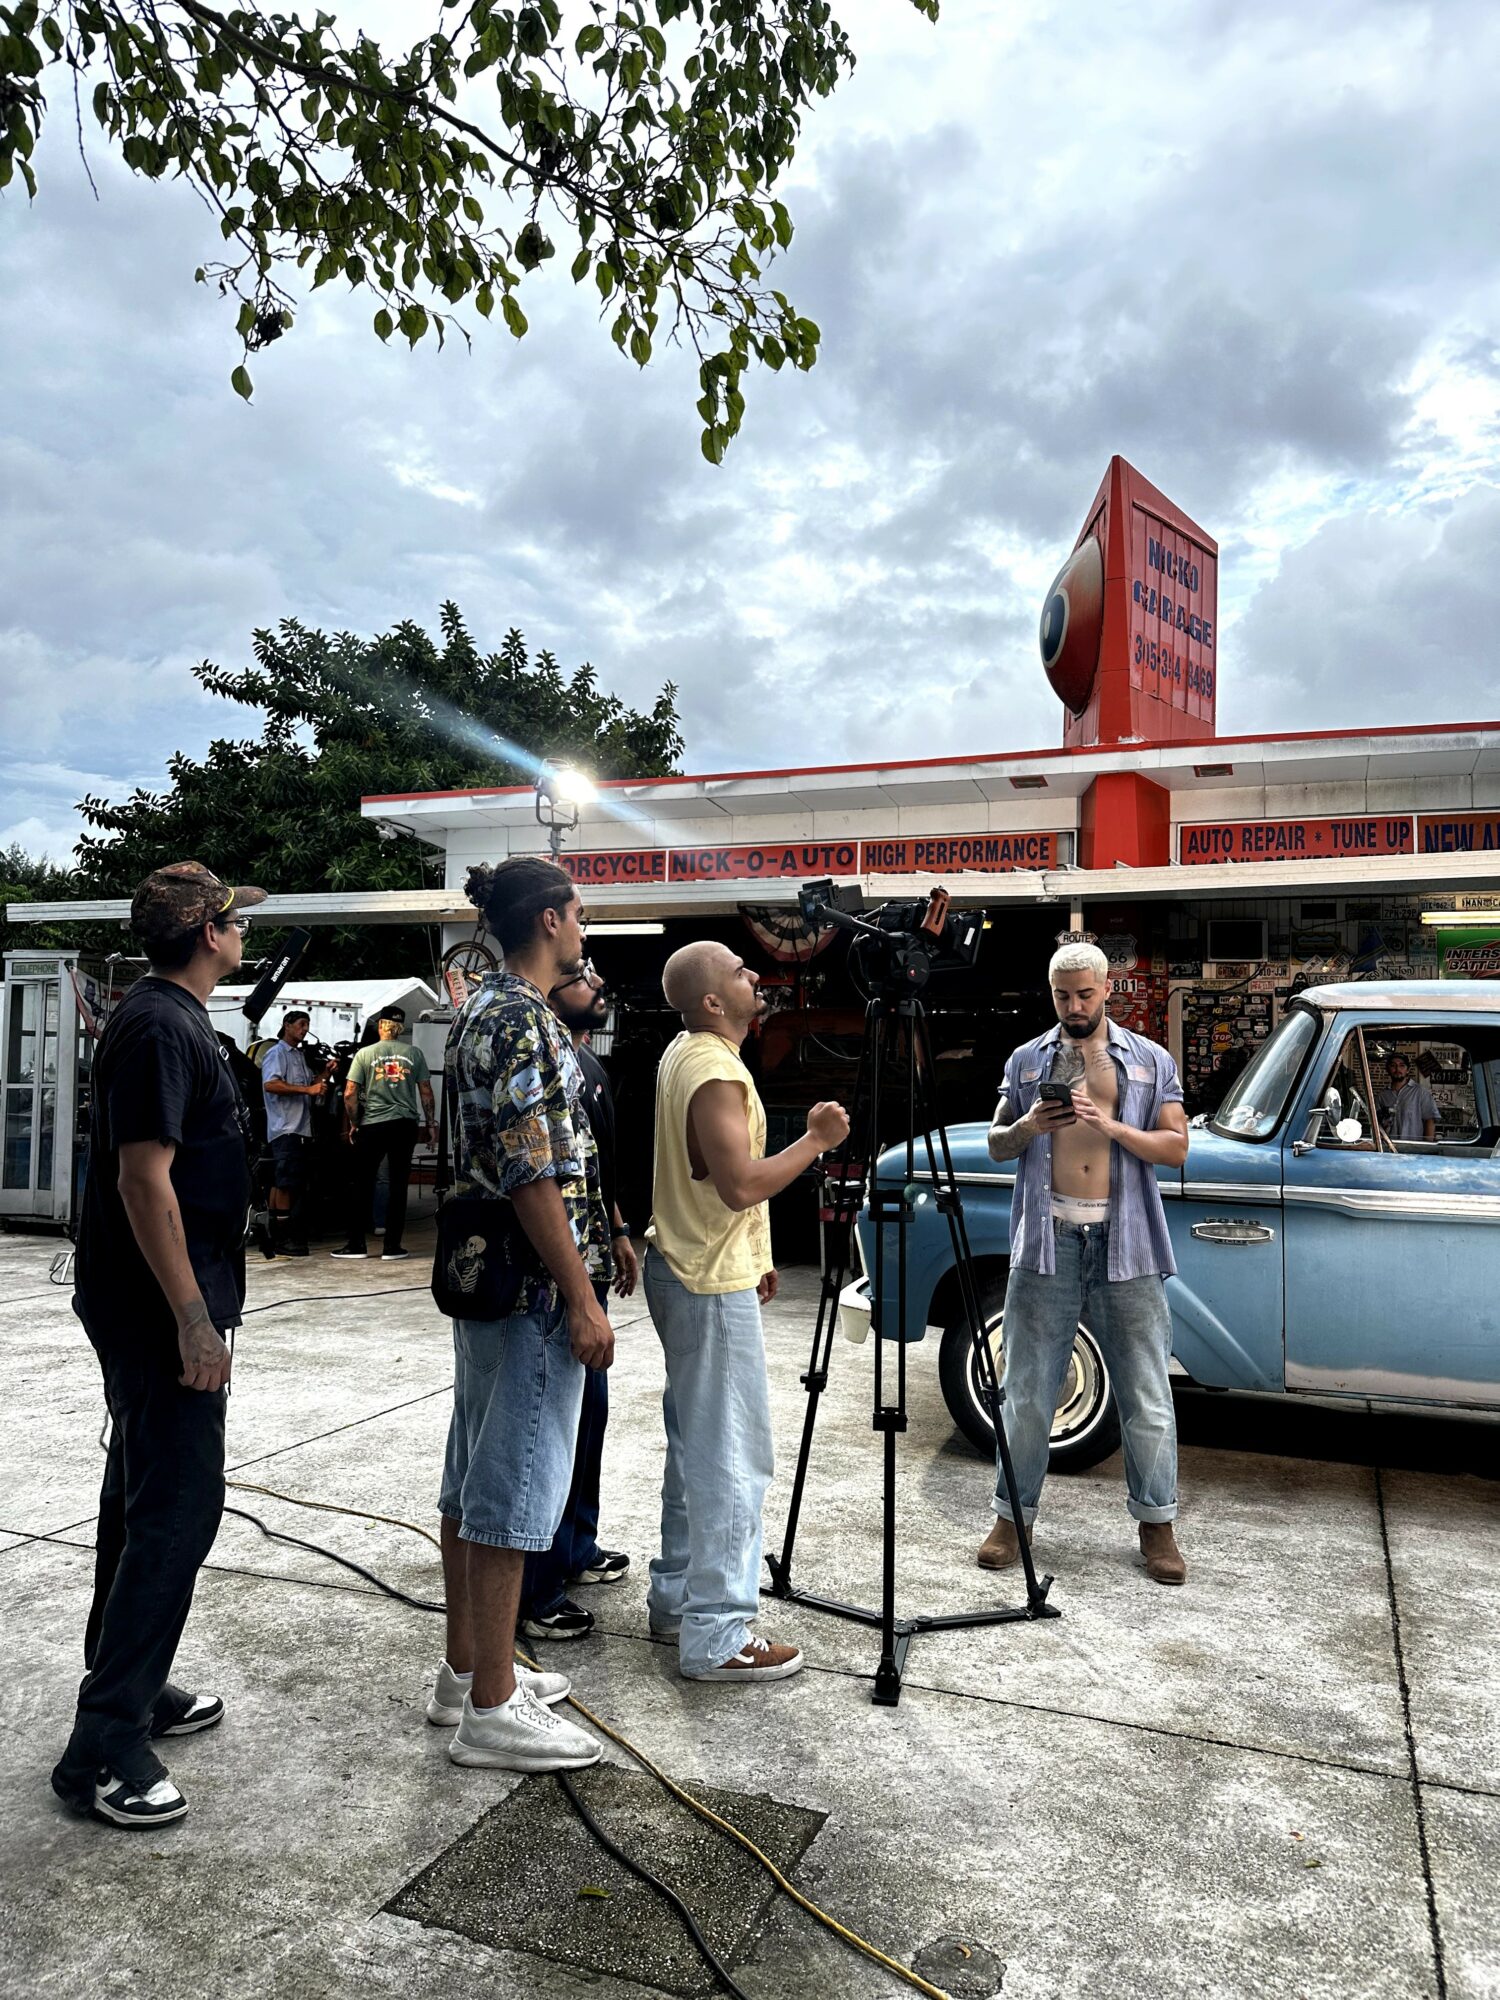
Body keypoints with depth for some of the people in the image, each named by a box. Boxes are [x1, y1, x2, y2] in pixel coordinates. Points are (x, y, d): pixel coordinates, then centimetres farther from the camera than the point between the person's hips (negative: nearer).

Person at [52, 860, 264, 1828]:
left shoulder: (166, 1017, 13)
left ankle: (131, 1687, 33)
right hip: (163, 1311, -11)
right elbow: (144, 1178, -24)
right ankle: (105, 1745, 3)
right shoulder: (164, 1027, -19)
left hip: (148, 1309, 11)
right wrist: (193, 1320, -23)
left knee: (146, 1499, 19)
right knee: (179, 1508, -6)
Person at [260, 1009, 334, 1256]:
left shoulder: (300, 1056, 24)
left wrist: (325, 1073, 12)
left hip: (302, 1129, 9)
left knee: (294, 1184, 9)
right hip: (285, 1129, -9)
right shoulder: (277, 1053, -5)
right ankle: (282, 1239, -9)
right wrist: (308, 1089, -22)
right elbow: (270, 1084, -20)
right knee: (286, 1183, -11)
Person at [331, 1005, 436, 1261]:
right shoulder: (414, 1053, 4)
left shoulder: (364, 1054, 0)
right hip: (405, 1125, 1)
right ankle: (392, 1246, 8)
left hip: (372, 1126, -1)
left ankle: (356, 1244, 13)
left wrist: (353, 1124, 8)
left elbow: (349, 1094, -4)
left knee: (363, 1186, 9)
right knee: (398, 1186, 5)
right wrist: (431, 1125, 13)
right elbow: (426, 1092, 5)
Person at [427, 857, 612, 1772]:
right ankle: (493, 1708, 10)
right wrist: (582, 1300, -20)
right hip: (534, 1289, -11)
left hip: (484, 1283, 11)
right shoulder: (526, 1021, -18)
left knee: (475, 1480, 16)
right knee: (514, 1490, -1)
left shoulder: (482, 1012, 14)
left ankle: (467, 1668, 30)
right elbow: (532, 1175, -23)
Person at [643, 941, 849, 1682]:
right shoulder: (714, 1070, -20)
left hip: (684, 1271, 11)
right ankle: (717, 1637, 4)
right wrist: (816, 1139, -15)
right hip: (711, 1286, -11)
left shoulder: (683, 1055, 12)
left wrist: (753, 1256, 22)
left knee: (695, 1445, 18)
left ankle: (676, 1595, 29)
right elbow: (741, 1184, -27)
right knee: (731, 1458, -4)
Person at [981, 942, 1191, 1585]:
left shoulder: (1150, 1060, 6)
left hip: (1125, 1243, -1)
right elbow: (996, 1146, 10)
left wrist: (1112, 1126, -16)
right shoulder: (1026, 1061, 10)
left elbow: (1175, 1148, 0)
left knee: (1145, 1393, 6)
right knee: (1027, 1388, 6)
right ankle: (1013, 1514, 20)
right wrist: (1029, 1127, -12)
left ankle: (1156, 1521, 22)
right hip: (1048, 1241, 1)